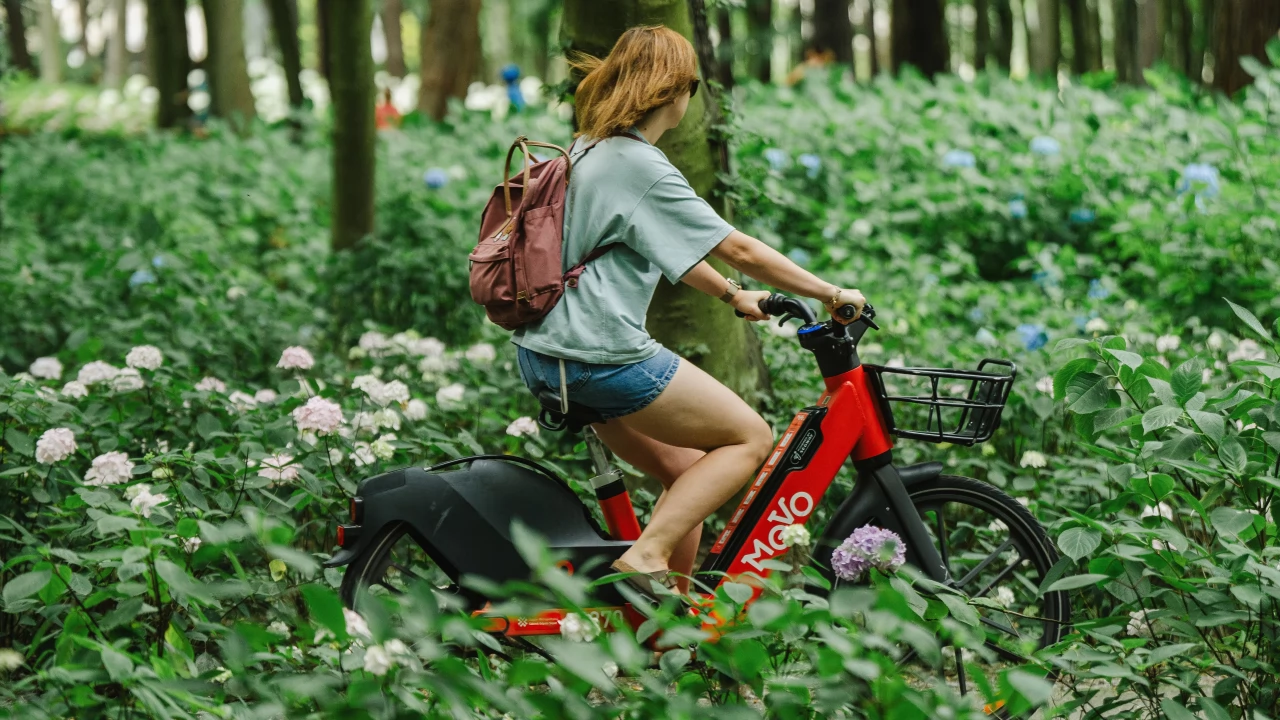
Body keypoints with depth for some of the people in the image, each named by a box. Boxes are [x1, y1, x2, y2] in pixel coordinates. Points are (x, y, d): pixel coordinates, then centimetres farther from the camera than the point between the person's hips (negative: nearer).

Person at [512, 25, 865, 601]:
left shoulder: (589, 151, 14)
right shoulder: (642, 168, -15)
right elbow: (739, 250, -13)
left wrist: (732, 296, 31)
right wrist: (831, 294, -5)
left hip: (545, 354, 10)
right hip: (602, 356, -10)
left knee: (686, 471, 17)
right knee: (750, 438, 0)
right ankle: (644, 557, -8)